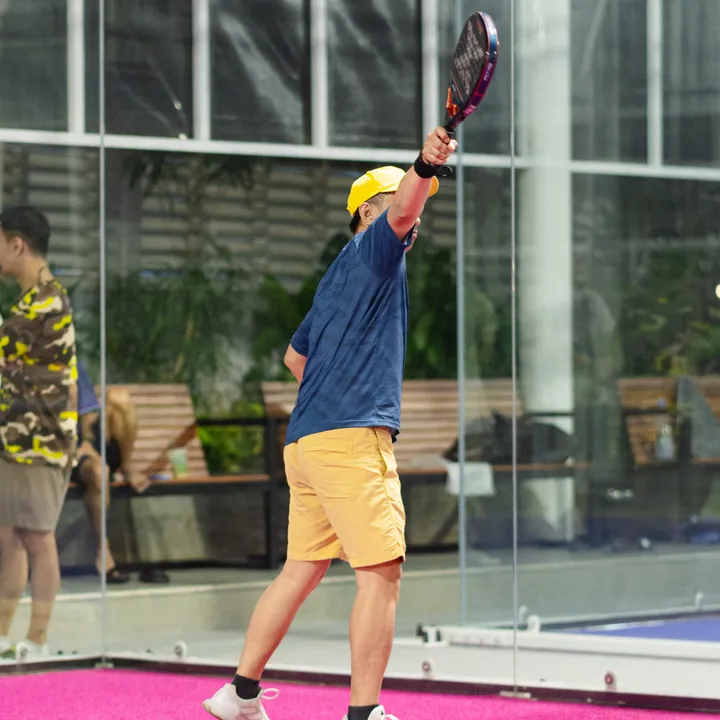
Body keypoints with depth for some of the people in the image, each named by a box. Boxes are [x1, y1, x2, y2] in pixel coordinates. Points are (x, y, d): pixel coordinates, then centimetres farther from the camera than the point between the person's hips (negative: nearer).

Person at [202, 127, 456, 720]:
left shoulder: (337, 279, 25)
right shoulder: (372, 249, -1)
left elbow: (296, 356, 35)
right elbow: (402, 210, -24)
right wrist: (425, 167, -42)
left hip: (307, 439, 10)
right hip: (352, 438, -10)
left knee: (301, 571, 16)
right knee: (382, 574, -12)